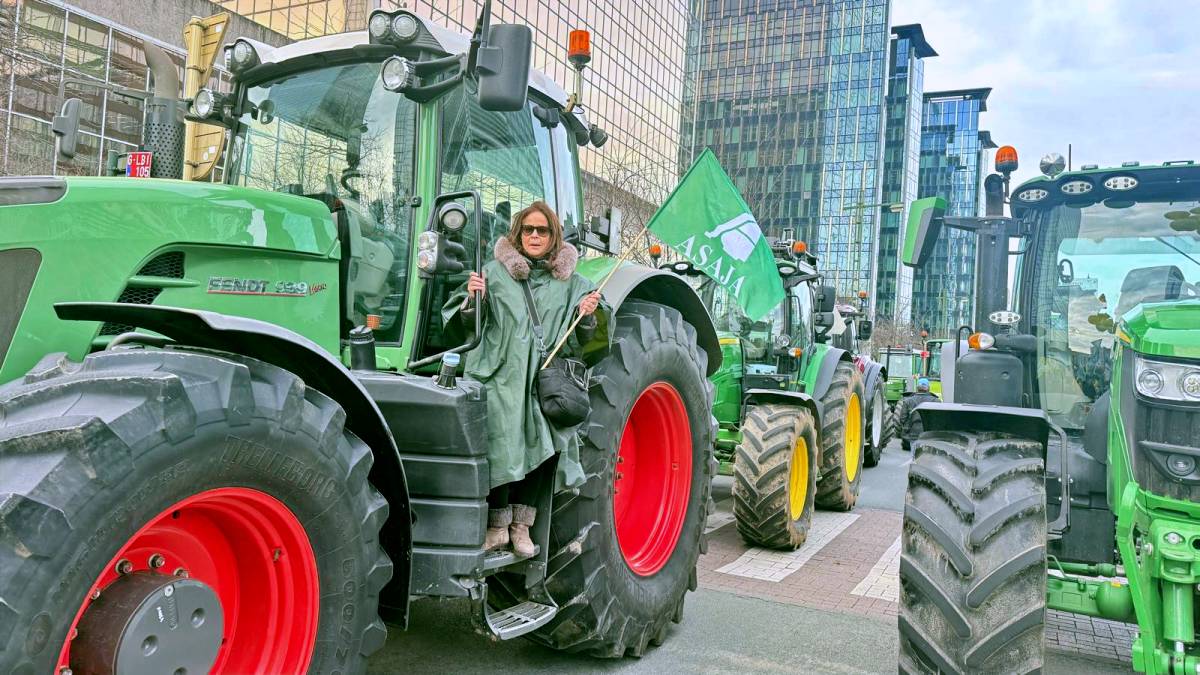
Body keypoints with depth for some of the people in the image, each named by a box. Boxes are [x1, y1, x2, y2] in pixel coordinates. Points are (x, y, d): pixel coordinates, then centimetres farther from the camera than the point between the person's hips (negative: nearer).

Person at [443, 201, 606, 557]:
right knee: (503, 449, -8)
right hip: (501, 377, -2)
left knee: (539, 449, 0)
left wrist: (587, 316, -7)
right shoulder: (495, 272, 4)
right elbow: (466, 324, 3)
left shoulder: (569, 282, 11)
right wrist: (472, 299, -17)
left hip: (545, 379, 3)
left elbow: (579, 341, 14)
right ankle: (498, 524, 11)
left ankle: (521, 525, 18)